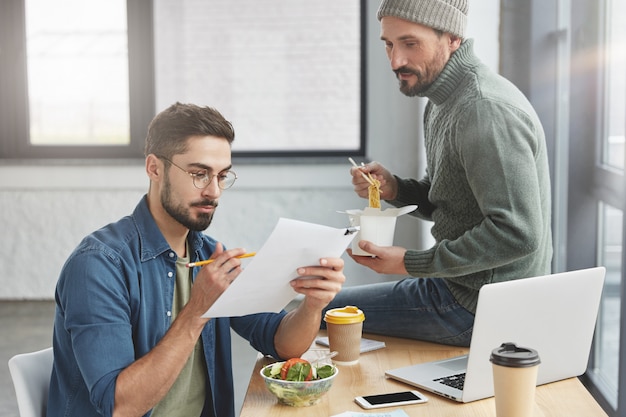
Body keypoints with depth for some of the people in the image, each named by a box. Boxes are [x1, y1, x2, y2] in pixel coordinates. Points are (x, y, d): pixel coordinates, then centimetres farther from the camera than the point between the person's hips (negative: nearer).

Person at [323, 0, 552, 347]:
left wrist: (412, 263, -22)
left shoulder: (485, 109, -25)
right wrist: (394, 189, -3)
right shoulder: (443, 102, 9)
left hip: (481, 306, -10)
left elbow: (518, 234, -29)